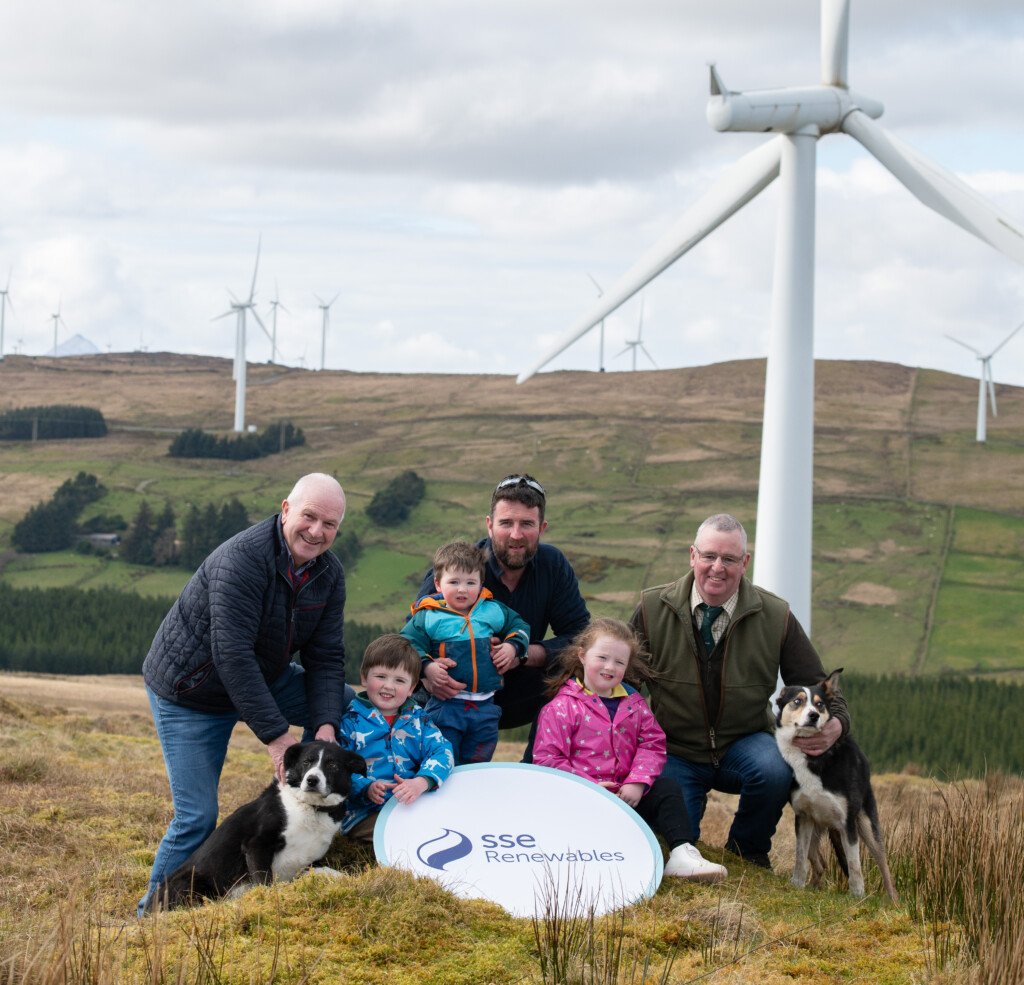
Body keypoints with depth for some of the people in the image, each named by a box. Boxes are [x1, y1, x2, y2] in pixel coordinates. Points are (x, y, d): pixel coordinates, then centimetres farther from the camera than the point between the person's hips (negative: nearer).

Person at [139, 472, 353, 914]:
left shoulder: (329, 573, -7)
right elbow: (231, 654, -35)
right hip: (190, 693, -7)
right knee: (197, 817, -11)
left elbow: (326, 657, -6)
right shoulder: (242, 558, -30)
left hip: (262, 677, 7)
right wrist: (275, 734, -35)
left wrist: (325, 724, -24)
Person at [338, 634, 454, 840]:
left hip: (413, 807, 4)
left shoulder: (418, 720, 13)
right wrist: (366, 788, -24)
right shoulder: (351, 721, 5)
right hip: (365, 814, -4)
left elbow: (441, 751, -3)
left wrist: (421, 782, -24)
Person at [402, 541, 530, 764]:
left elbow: (519, 626, 21)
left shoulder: (492, 611, 7)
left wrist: (512, 647, 3)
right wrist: (427, 664, -19)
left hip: (485, 706, 3)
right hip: (445, 705, -3)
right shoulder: (427, 617, -4)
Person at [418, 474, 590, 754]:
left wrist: (528, 653, -28)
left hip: (522, 697, 3)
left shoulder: (554, 566, -5)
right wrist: (427, 668, -43)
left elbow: (579, 634, -9)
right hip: (455, 697, -3)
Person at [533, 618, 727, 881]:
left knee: (667, 788, -12)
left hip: (627, 793, 5)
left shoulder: (633, 702, 12)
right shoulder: (562, 707, -4)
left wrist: (638, 782, -13)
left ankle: (682, 852, -24)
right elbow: (547, 758, -10)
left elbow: (652, 744, 5)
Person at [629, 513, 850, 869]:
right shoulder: (652, 609, -7)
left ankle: (747, 851, -1)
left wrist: (834, 725, -24)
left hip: (744, 746, 0)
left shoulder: (775, 616, -6)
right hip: (675, 755, 0)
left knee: (774, 770, -34)